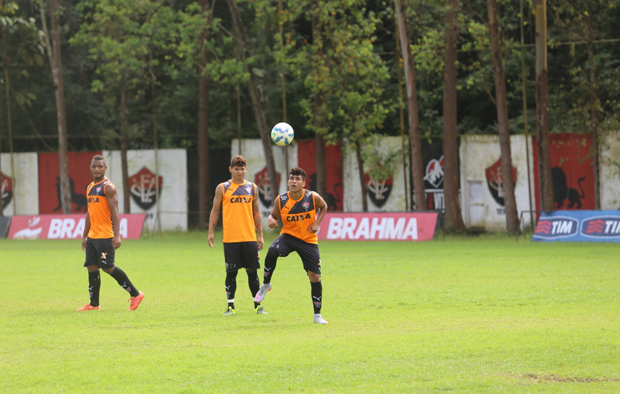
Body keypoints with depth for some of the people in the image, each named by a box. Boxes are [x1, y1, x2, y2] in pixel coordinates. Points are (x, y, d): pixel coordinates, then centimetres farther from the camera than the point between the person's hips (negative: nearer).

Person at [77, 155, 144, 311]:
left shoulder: (108, 187, -9)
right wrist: (85, 236, 21)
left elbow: (114, 211, -16)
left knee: (108, 267, -9)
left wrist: (116, 235, -23)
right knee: (91, 267, 5)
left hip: (105, 236, -8)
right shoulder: (90, 187, 17)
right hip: (92, 236, 8)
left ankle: (135, 294, 0)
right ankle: (94, 304, 10)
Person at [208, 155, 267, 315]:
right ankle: (230, 306, 8)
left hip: (249, 238, 2)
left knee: (252, 272, 3)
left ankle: (258, 305, 10)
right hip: (230, 239, -2)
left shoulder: (252, 188, 10)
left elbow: (256, 213, 15)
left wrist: (260, 235, 11)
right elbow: (215, 211, 6)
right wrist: (211, 232, -2)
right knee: (231, 272, 0)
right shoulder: (222, 188, 3)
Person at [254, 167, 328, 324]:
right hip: (288, 235, 0)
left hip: (308, 240, 0)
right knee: (272, 251, -34)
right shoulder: (281, 200, -8)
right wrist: (271, 219, -18)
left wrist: (317, 223, -5)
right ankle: (266, 285, -10)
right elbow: (274, 215, 6)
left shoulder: (313, 197, -10)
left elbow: (323, 207, 11)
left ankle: (317, 315, 13)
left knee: (315, 276, -2)